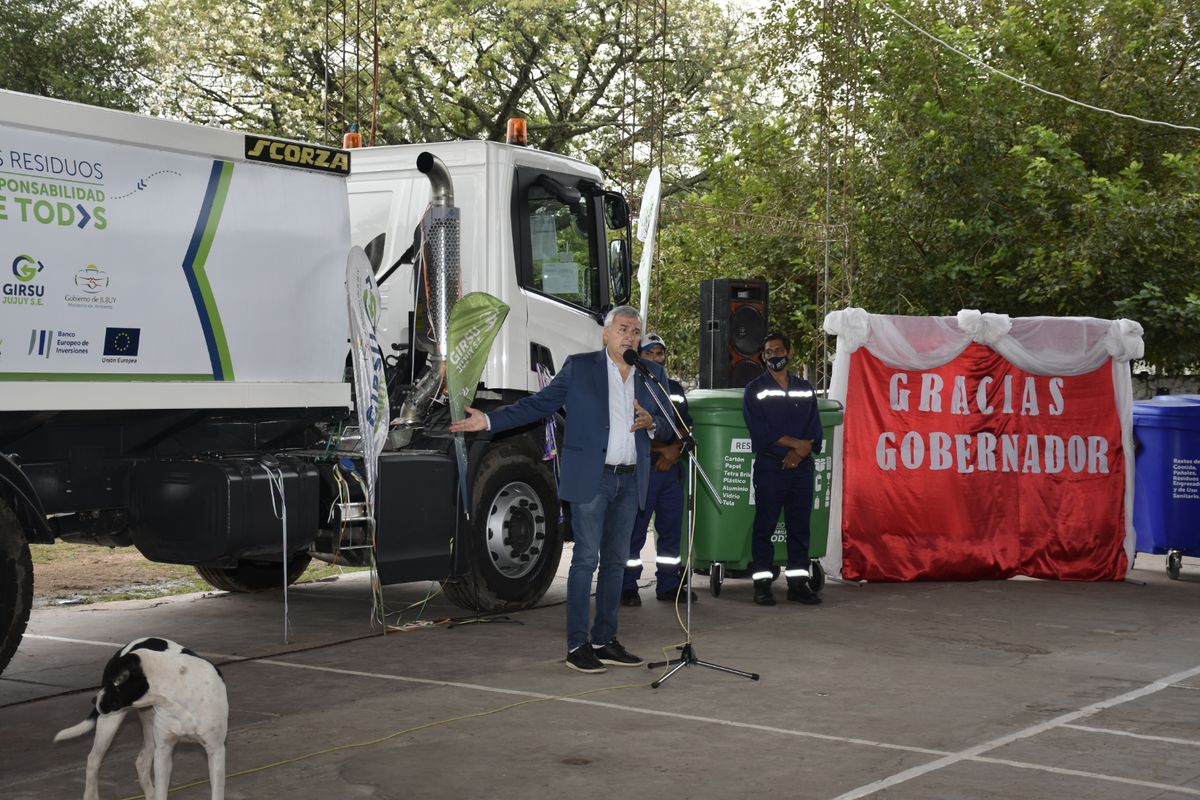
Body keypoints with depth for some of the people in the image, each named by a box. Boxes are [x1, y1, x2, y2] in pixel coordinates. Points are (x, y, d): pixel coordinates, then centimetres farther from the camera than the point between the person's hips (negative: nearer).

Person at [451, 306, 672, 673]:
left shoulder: (653, 375, 10)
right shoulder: (579, 367, 0)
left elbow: (669, 424, 13)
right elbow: (539, 404, 1)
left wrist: (651, 422, -11)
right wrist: (488, 420, -6)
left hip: (630, 481, 5)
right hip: (591, 477, -4)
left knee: (615, 560, 9)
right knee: (586, 558, -5)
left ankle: (604, 640, 17)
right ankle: (577, 645, 0)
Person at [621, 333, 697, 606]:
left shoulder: (675, 388, 18)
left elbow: (687, 426, 19)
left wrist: (675, 449, -1)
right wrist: (660, 448, -12)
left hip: (671, 468, 6)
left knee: (671, 528, 8)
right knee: (635, 529, -6)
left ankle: (668, 584, 16)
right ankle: (627, 587, -1)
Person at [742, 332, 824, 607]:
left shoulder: (805, 389, 15)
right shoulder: (755, 390, 4)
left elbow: (815, 430, 7)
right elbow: (760, 431, -7)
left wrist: (799, 452, -11)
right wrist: (795, 442, -9)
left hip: (801, 467, 3)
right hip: (769, 467, -3)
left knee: (799, 525, 4)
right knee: (765, 525, -3)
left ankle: (798, 581, 8)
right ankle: (762, 582, 0)